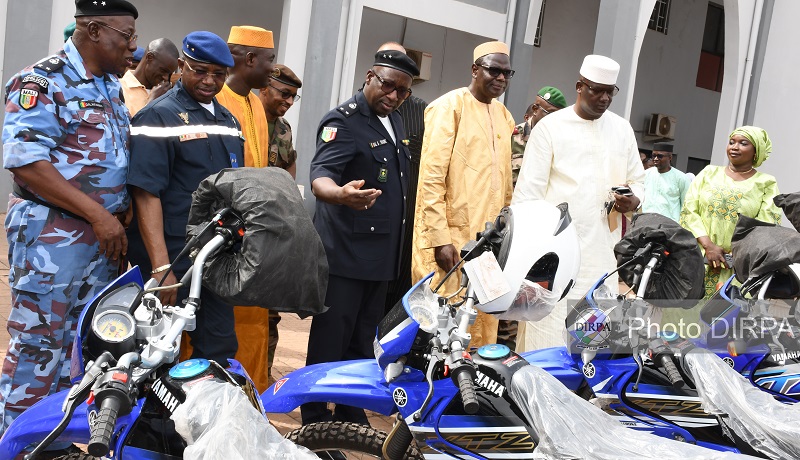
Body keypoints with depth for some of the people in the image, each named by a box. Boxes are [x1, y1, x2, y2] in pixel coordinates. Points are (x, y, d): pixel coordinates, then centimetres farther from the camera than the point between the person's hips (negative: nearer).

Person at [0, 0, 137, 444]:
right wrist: (98, 214, -21)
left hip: (104, 239, 8)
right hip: (51, 236, -8)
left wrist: (122, 218, 9)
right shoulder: (42, 82, -10)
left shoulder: (110, 88, 16)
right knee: (38, 344, -2)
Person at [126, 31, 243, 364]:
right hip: (172, 261, -6)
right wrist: (161, 267, -23)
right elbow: (146, 195, -16)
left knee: (220, 351, 9)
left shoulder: (228, 120, 15)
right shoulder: (158, 117, -7)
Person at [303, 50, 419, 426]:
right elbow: (321, 174, -28)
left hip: (381, 254, 8)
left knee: (363, 341, 15)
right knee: (330, 341, -3)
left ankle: (352, 414, 26)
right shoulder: (344, 121, -13)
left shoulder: (394, 121, 14)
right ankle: (315, 421, 7)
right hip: (345, 253, -8)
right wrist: (340, 194, -52)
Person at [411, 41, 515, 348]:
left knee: (484, 326, 7)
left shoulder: (503, 116, 16)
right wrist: (440, 238, -16)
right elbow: (431, 177, -11)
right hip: (451, 237, -6)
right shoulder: (450, 106, -5)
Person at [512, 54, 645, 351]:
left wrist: (633, 200, -3)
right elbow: (528, 192, -2)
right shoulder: (550, 127, 0)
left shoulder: (622, 129, 14)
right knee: (548, 330, -5)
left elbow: (637, 180, 21)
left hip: (603, 251, 4)